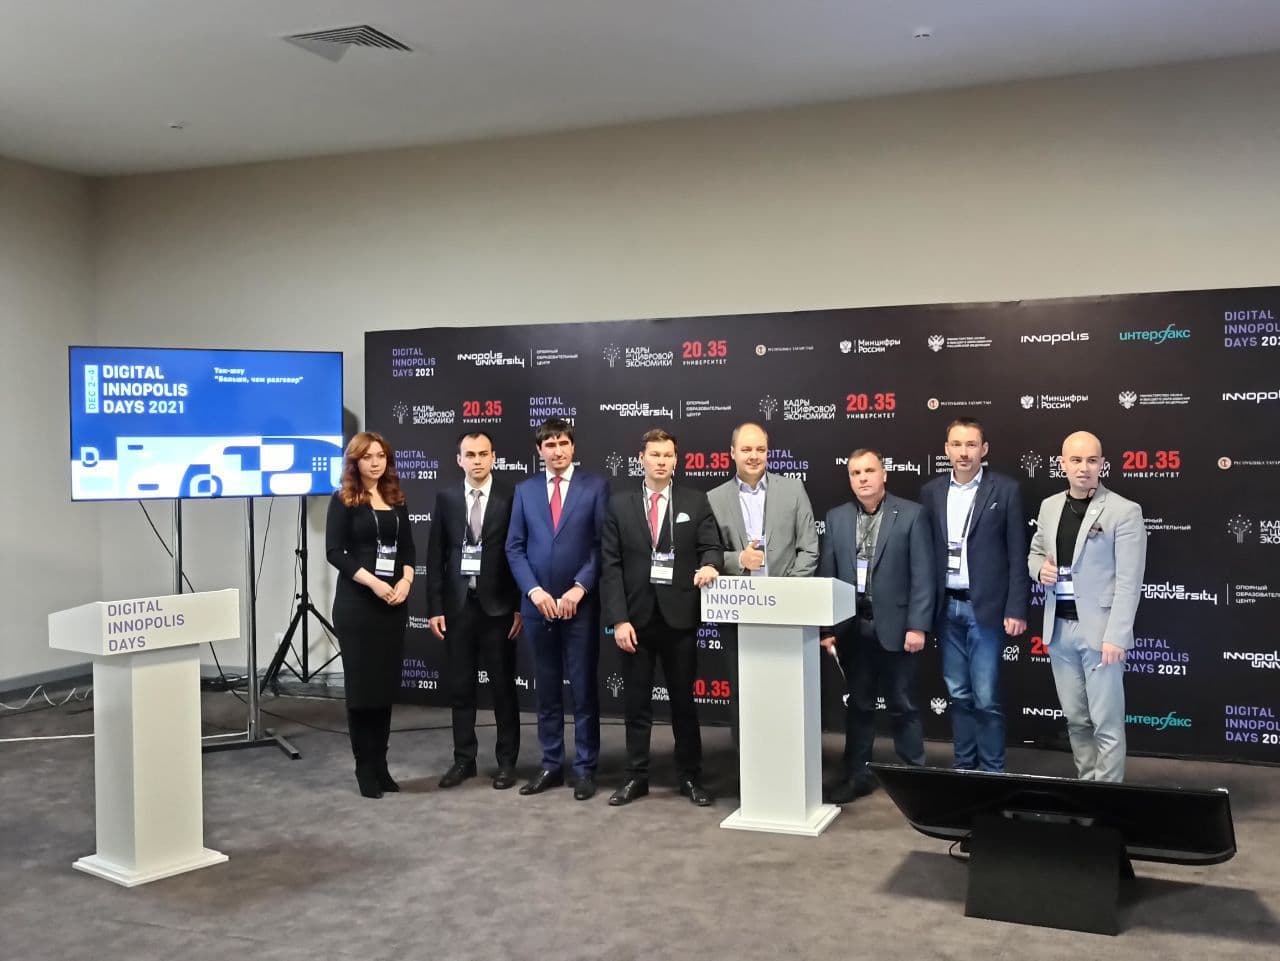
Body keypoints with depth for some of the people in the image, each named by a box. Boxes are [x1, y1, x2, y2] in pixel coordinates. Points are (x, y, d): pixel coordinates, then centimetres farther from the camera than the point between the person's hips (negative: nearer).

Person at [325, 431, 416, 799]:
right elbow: (335, 552, -9)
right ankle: (365, 767, 10)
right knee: (361, 684, 0)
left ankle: (380, 764, 15)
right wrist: (373, 582, -18)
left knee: (387, 684, 7)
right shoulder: (343, 501, -2)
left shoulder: (396, 500, 11)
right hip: (356, 603, -4)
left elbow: (407, 547, 11)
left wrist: (406, 580, -7)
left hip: (394, 602, 5)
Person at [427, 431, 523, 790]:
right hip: (457, 605, 3)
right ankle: (464, 759, 21)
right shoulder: (446, 497, 4)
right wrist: (435, 607, -1)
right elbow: (435, 555, 4)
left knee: (503, 686, 6)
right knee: (459, 686, 9)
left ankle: (506, 761, 16)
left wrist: (521, 606, -7)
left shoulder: (511, 496, -4)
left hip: (497, 604, -2)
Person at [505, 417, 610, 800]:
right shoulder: (525, 490, 8)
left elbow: (602, 544, -5)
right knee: (546, 690, 10)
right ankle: (551, 764, 20)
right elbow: (514, 548, 6)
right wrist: (534, 590, -8)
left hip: (580, 604, -3)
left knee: (584, 689, 3)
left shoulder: (595, 486, 1)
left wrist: (579, 589, -13)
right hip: (537, 604, 3)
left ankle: (585, 768, 12)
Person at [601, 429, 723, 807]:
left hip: (679, 615, 0)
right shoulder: (619, 505, 4)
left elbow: (712, 546, 1)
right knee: (636, 702, 8)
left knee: (684, 700, 9)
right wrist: (618, 619, -9)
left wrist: (710, 565, -24)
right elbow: (610, 566, -1)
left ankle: (690, 776, 20)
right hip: (636, 616, 0)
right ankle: (636, 777, 19)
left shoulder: (695, 501, 5)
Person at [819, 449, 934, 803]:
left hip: (894, 625, -3)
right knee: (858, 704, 12)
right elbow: (827, 574, 6)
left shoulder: (911, 514, -3)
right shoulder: (836, 518, 7)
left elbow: (922, 575, -6)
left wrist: (918, 626, -12)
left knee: (902, 705, 7)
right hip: (852, 626, 3)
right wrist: (826, 626, 1)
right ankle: (857, 775, 22)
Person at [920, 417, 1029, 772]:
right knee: (959, 694, 11)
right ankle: (963, 765, 22)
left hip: (986, 607, -3)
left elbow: (1017, 554, -4)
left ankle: (992, 771, 10)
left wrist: (1017, 609, -9)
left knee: (986, 698, -3)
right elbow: (926, 552, 8)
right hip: (947, 607, 4)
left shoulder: (1005, 490, -3)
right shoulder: (931, 491, 7)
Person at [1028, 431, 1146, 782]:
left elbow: (1128, 582, -12)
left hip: (1099, 630, -6)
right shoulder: (1049, 506, 9)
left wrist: (1116, 636, -18)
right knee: (1075, 719, 14)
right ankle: (1086, 785, 26)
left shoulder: (1125, 511, -9)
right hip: (1059, 627, 6)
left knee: (1106, 723, -1)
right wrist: (1040, 569, -3)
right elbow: (1034, 552, 22)